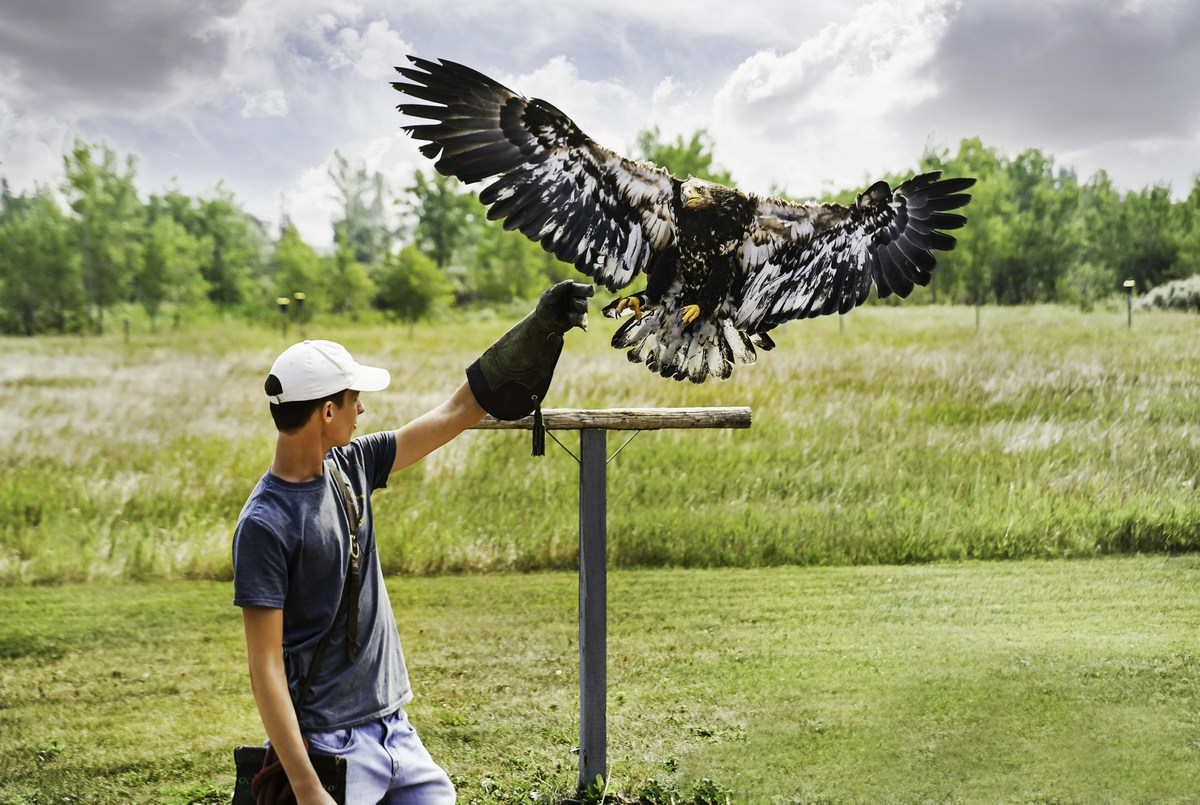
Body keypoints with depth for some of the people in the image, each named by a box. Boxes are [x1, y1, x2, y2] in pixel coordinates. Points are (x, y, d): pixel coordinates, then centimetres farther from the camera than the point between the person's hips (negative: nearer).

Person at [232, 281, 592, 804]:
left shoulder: (350, 467, 5)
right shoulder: (264, 524, -17)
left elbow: (456, 414, 13)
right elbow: (265, 667, -18)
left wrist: (542, 328, 12)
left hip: (395, 730, 7)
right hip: (328, 749, -7)